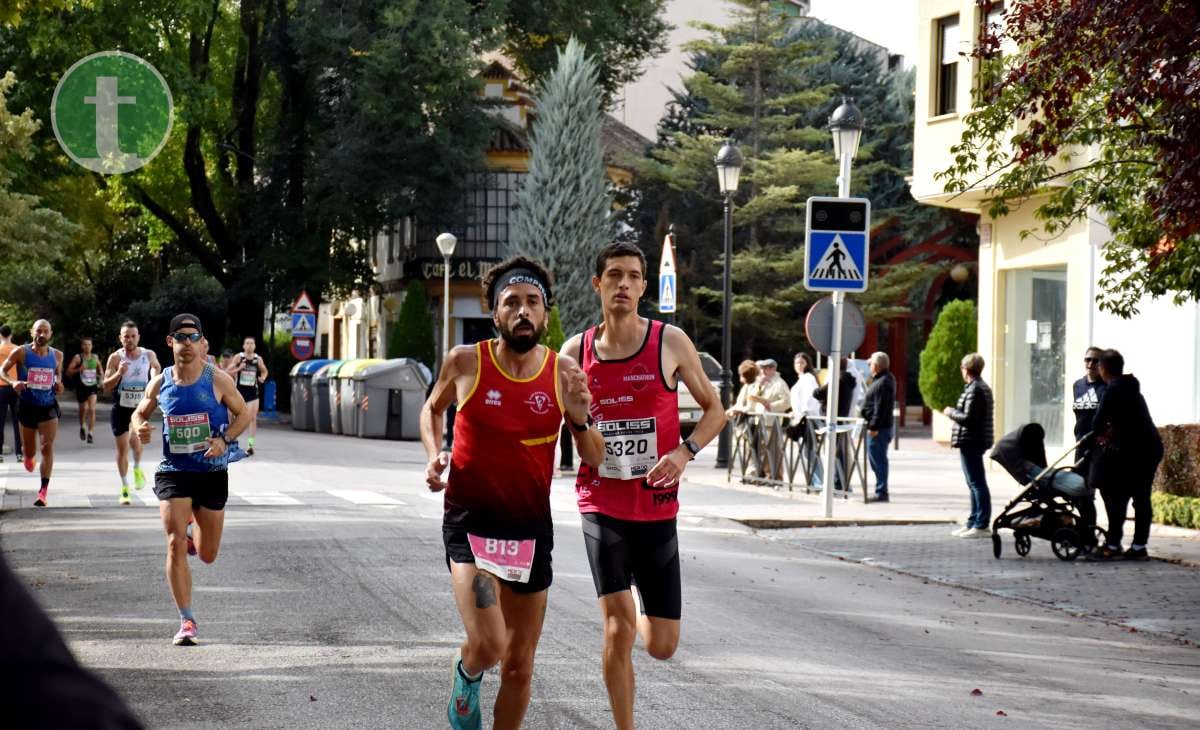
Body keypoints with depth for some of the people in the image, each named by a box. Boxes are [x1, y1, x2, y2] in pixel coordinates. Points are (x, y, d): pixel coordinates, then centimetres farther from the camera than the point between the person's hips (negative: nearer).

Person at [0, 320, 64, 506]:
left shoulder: (57, 355, 1)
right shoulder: (21, 353, -7)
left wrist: (58, 383, -3)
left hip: (48, 407, 0)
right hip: (27, 406, 0)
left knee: (47, 446, -16)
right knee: (30, 451, 11)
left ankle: (43, 491, -16)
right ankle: (27, 455, 53)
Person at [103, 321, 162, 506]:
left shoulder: (149, 355, -3)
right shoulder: (115, 358, -9)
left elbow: (157, 367, 21)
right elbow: (106, 387, -10)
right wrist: (119, 373, -27)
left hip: (140, 406, 1)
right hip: (121, 407, -1)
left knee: (135, 442, -14)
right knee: (122, 448, 1)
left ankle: (137, 469, 19)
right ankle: (124, 488, 14)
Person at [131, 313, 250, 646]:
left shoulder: (218, 380, -6)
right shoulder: (160, 383, 1)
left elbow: (243, 415, 2)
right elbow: (139, 413, 15)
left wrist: (224, 440, -16)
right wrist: (139, 428, -9)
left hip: (212, 472, 0)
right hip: (173, 471, 0)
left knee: (207, 555, 8)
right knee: (175, 544, -14)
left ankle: (193, 537, 47)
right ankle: (187, 621, -7)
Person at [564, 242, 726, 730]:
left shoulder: (670, 342, -2)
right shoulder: (577, 351, 2)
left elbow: (714, 409, 6)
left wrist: (685, 452, -11)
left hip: (657, 507, 0)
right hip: (601, 504, 0)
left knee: (662, 646, 3)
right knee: (618, 628, -13)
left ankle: (642, 617, 40)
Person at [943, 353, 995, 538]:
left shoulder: (974, 390, -16)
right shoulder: (983, 387, 16)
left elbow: (968, 418, -22)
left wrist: (951, 412, -7)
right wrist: (955, 411, 15)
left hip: (971, 441, -11)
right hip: (977, 441, 11)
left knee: (977, 483, -9)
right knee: (975, 483, 16)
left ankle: (982, 525, -8)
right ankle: (973, 523, 24)